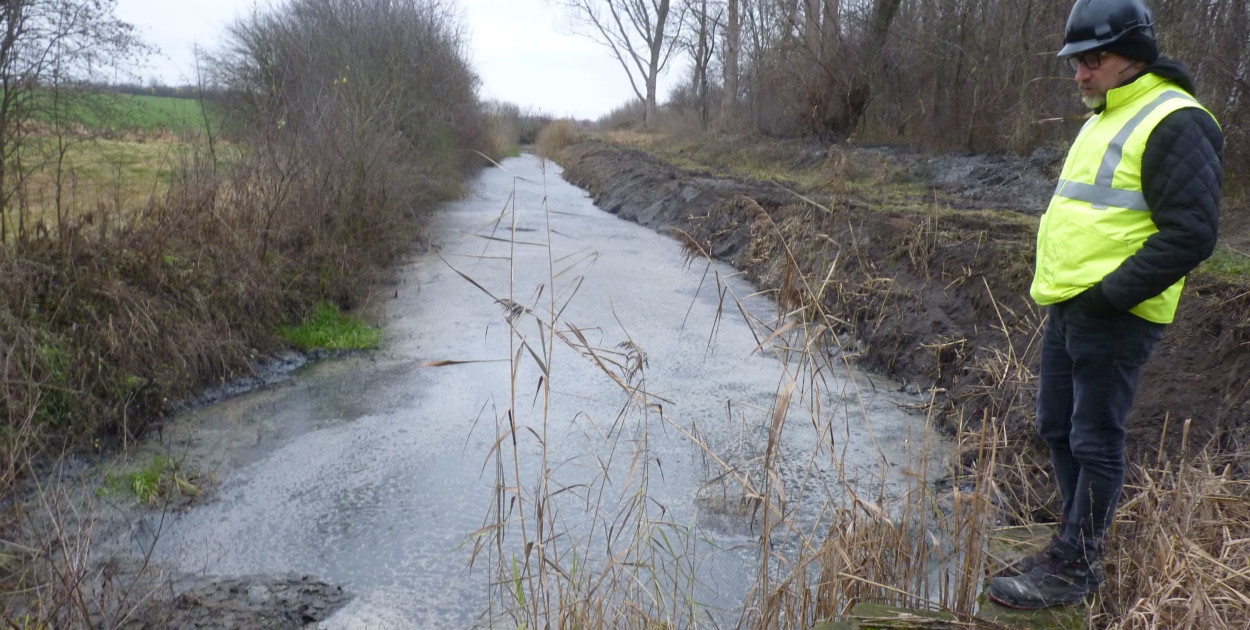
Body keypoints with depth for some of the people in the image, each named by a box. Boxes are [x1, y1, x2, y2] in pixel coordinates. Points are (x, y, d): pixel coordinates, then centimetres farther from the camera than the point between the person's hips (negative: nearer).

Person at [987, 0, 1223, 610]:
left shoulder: (1175, 123, -14)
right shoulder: (1104, 119, 18)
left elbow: (1191, 234, -19)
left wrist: (1109, 294, -21)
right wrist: (1057, 287, 15)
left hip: (1112, 317, -10)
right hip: (1067, 308, 10)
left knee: (1094, 441, -1)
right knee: (1057, 427, 16)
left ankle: (1072, 568, 11)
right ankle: (1079, 539, 31)